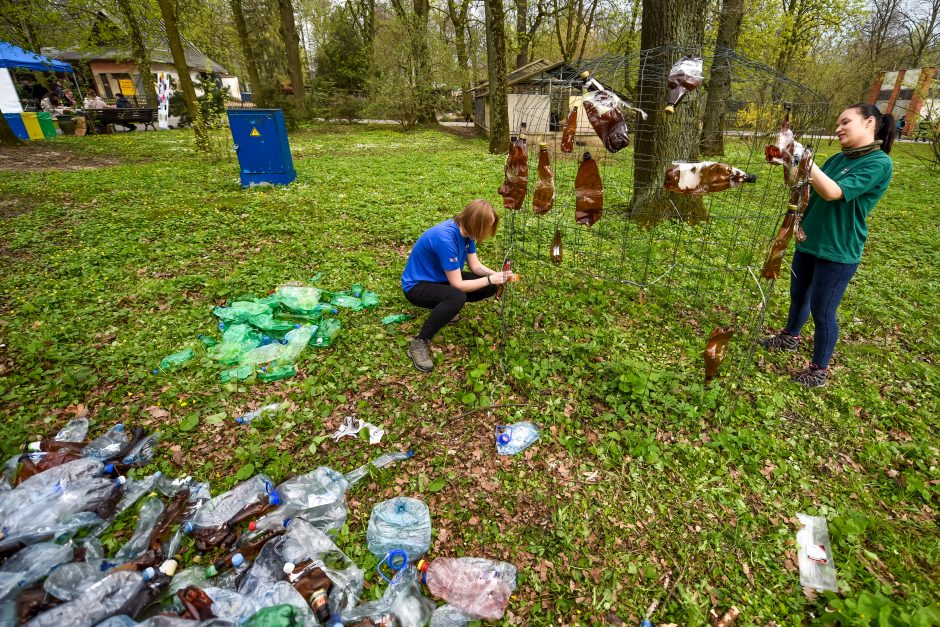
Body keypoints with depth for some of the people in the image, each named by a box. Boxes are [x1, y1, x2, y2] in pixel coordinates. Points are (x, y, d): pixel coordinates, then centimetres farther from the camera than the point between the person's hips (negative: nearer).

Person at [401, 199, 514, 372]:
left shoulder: (465, 230, -8)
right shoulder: (445, 238, -34)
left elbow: (475, 266, 0)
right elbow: (458, 285, -29)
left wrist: (498, 275, -16)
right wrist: (490, 279, -22)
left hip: (441, 278, 8)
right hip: (417, 285, -8)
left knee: (490, 288, -3)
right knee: (457, 297, -38)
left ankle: (445, 308, 12)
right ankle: (419, 343, -23)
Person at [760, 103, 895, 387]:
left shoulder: (879, 164, -15)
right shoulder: (839, 159, 8)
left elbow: (833, 193, -27)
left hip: (837, 252, -7)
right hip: (808, 241, 7)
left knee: (822, 312, 3)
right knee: (798, 295, 22)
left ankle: (820, 370, 20)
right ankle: (790, 337, 46)